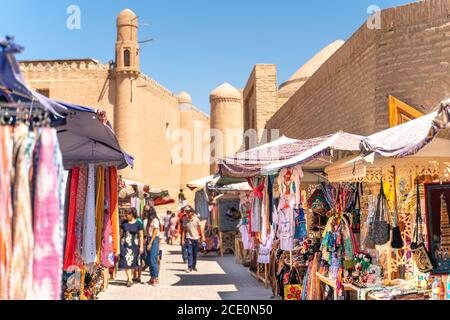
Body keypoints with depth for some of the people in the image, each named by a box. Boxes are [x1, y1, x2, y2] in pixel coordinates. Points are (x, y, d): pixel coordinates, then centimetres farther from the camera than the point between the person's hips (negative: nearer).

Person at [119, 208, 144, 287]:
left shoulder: (138, 224, -3)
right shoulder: (124, 223, 5)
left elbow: (141, 236, -2)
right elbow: (121, 234, 13)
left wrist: (141, 246, -6)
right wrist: (119, 244, 10)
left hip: (134, 245, -2)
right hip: (125, 244, 2)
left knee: (132, 261, 8)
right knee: (126, 261, -6)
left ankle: (130, 277, 26)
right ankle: (130, 279, -5)